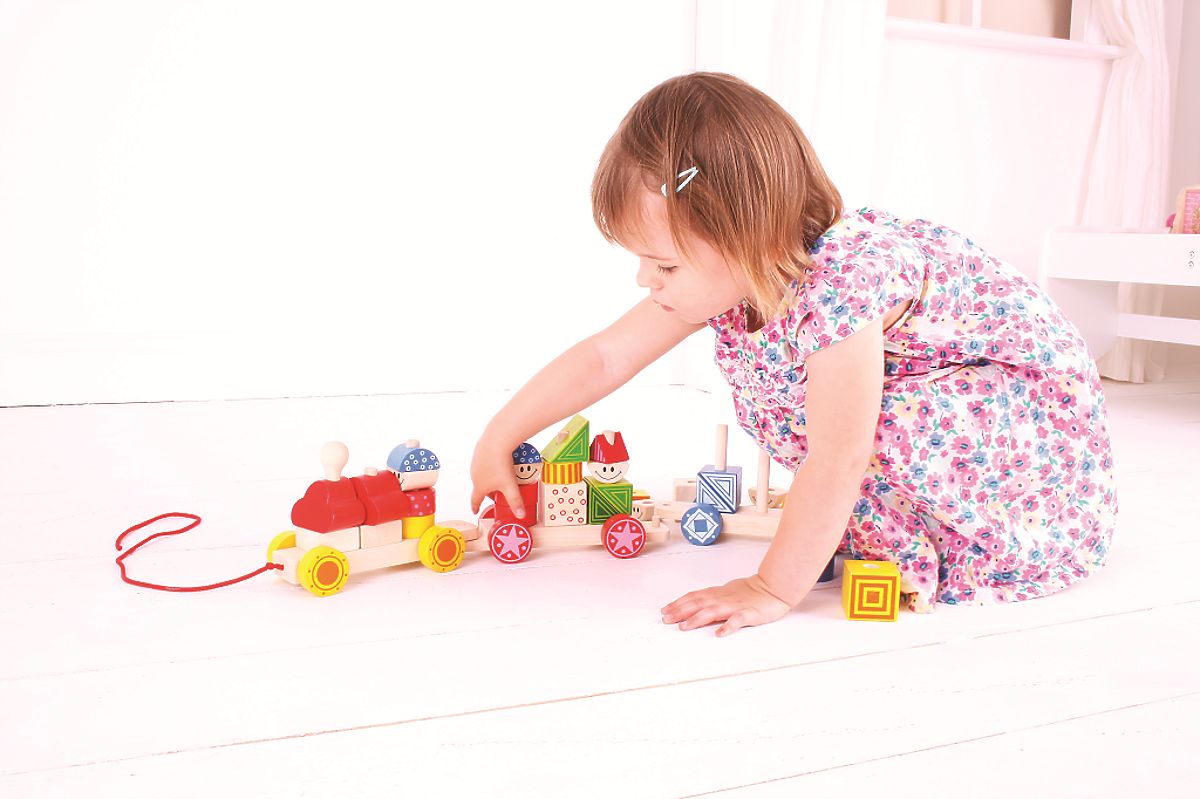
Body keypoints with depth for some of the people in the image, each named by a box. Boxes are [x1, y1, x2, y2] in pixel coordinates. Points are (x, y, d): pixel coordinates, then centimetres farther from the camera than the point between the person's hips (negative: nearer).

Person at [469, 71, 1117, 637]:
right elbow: (602, 359, -6)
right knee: (758, 378, -5)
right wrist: (498, 441, -3)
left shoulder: (843, 278, -37)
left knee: (907, 420, -36)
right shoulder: (729, 273, -13)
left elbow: (836, 462, -36)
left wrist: (773, 591, -29)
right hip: (924, 386, 8)